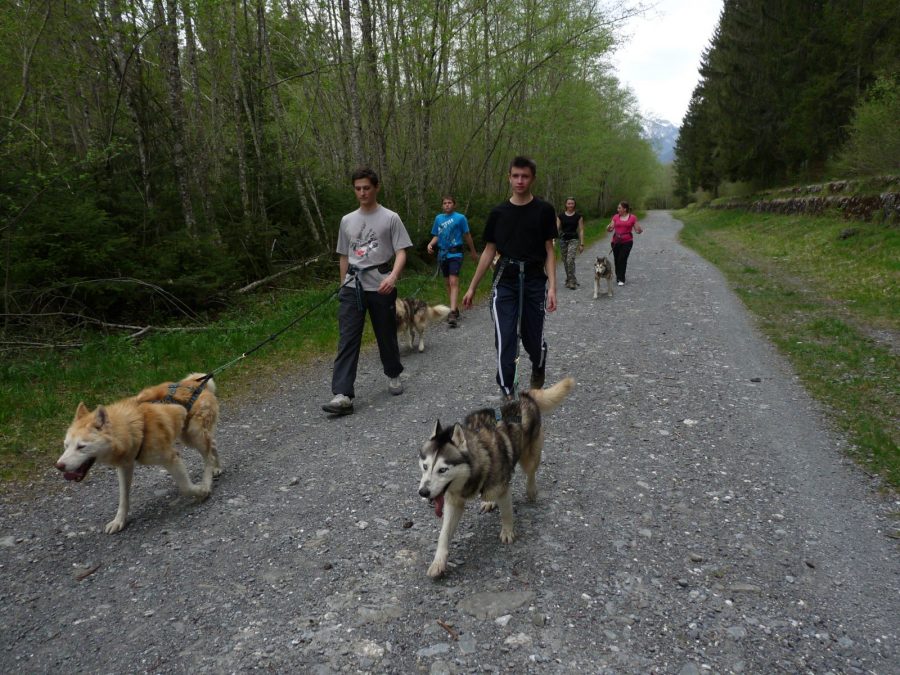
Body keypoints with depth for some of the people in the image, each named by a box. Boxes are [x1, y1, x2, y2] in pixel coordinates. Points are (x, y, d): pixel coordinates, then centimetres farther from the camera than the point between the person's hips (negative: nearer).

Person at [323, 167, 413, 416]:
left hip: (381, 287, -2)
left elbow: (401, 252, -6)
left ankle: (394, 375, 35)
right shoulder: (347, 220, 13)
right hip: (352, 287, 3)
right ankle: (343, 395, -13)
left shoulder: (390, 218, 1)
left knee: (386, 336, 9)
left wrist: (393, 276, -24)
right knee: (347, 340, -8)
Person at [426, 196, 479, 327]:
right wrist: (430, 244, -5)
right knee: (448, 283, 12)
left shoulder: (460, 218, -3)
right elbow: (436, 236, 15)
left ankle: (452, 313, -24)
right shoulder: (438, 218, 9)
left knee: (454, 282, -16)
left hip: (455, 254, -5)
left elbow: (467, 236, 4)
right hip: (442, 254, 5)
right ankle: (455, 309, 26)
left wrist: (473, 252, 12)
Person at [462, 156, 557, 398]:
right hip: (505, 282, 1)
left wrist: (552, 287, -10)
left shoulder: (544, 210, 0)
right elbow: (488, 251, 9)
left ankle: (538, 373, 40)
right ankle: (507, 394, 3)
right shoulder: (498, 212, 5)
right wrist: (472, 287, 9)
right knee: (505, 340, -7)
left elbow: (549, 251, 1)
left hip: (535, 282, -1)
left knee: (533, 338, 8)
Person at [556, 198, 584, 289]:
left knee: (570, 260, -18)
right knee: (565, 261, 7)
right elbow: (557, 228, 2)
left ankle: (572, 282, -13)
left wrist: (582, 244, -2)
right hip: (563, 239, 3)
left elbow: (581, 230, 2)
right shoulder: (561, 216, 5)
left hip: (573, 240, -3)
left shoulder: (578, 216, 1)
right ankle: (570, 280, 23)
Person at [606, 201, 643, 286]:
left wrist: (640, 230, -18)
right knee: (617, 260, 6)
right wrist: (608, 228, -17)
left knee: (622, 259, -13)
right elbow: (610, 229, 5)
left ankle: (621, 279, -10)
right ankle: (618, 277, 24)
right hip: (616, 241, 3)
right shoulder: (615, 217, 8)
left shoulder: (632, 217, 1)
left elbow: (638, 231, 4)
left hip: (627, 241, -3)